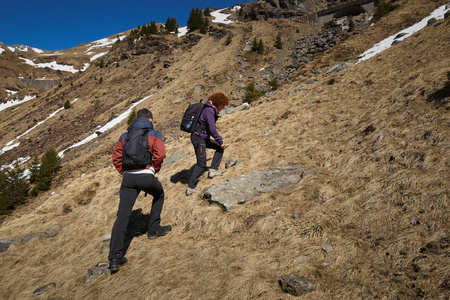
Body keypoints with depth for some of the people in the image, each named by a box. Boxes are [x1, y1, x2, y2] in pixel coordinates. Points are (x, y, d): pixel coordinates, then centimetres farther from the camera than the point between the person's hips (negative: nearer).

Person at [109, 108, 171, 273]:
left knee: (122, 216, 0)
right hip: (146, 176, -3)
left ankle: (115, 257, -6)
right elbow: (160, 154, -9)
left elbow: (116, 157, 12)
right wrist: (154, 169, 4)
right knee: (159, 195, 30)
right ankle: (154, 229, 32)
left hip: (128, 178, 3)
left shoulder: (125, 136, 19)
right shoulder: (154, 134, 7)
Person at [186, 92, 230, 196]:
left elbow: (211, 128, 22)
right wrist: (221, 141, -9)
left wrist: (220, 142, 24)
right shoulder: (209, 110, -17)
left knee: (220, 147, 15)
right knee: (201, 164, -8)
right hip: (198, 138, -10)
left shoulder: (211, 109, 13)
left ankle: (213, 170, 14)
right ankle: (190, 187, -3)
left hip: (203, 138, 10)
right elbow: (212, 129, -20)